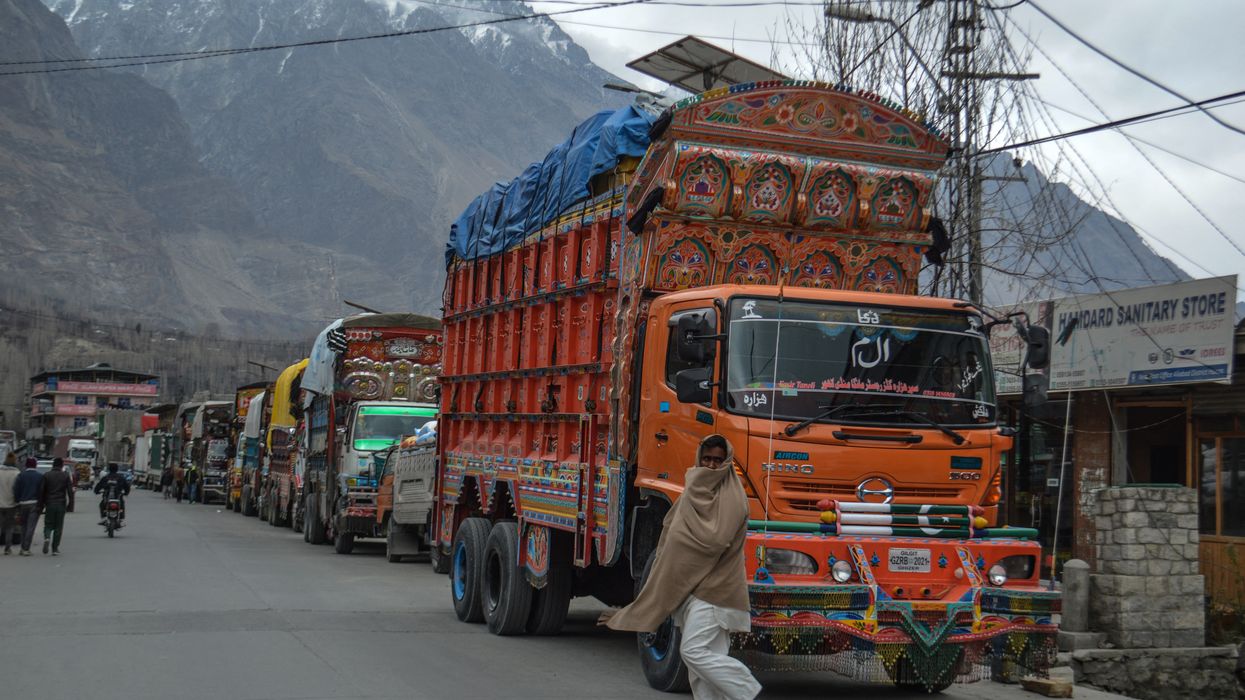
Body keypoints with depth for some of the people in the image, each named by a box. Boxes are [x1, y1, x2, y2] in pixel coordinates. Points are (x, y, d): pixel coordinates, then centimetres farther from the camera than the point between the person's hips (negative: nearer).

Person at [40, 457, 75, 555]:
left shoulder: (47, 476, 3)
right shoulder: (66, 476, 2)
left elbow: (41, 492, 2)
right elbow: (70, 492, -2)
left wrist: (41, 506, 7)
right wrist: (70, 505, 3)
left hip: (49, 504, 0)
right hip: (61, 505, 0)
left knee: (48, 525, 10)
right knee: (58, 527, 5)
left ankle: (47, 537, -22)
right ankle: (55, 549, 4)